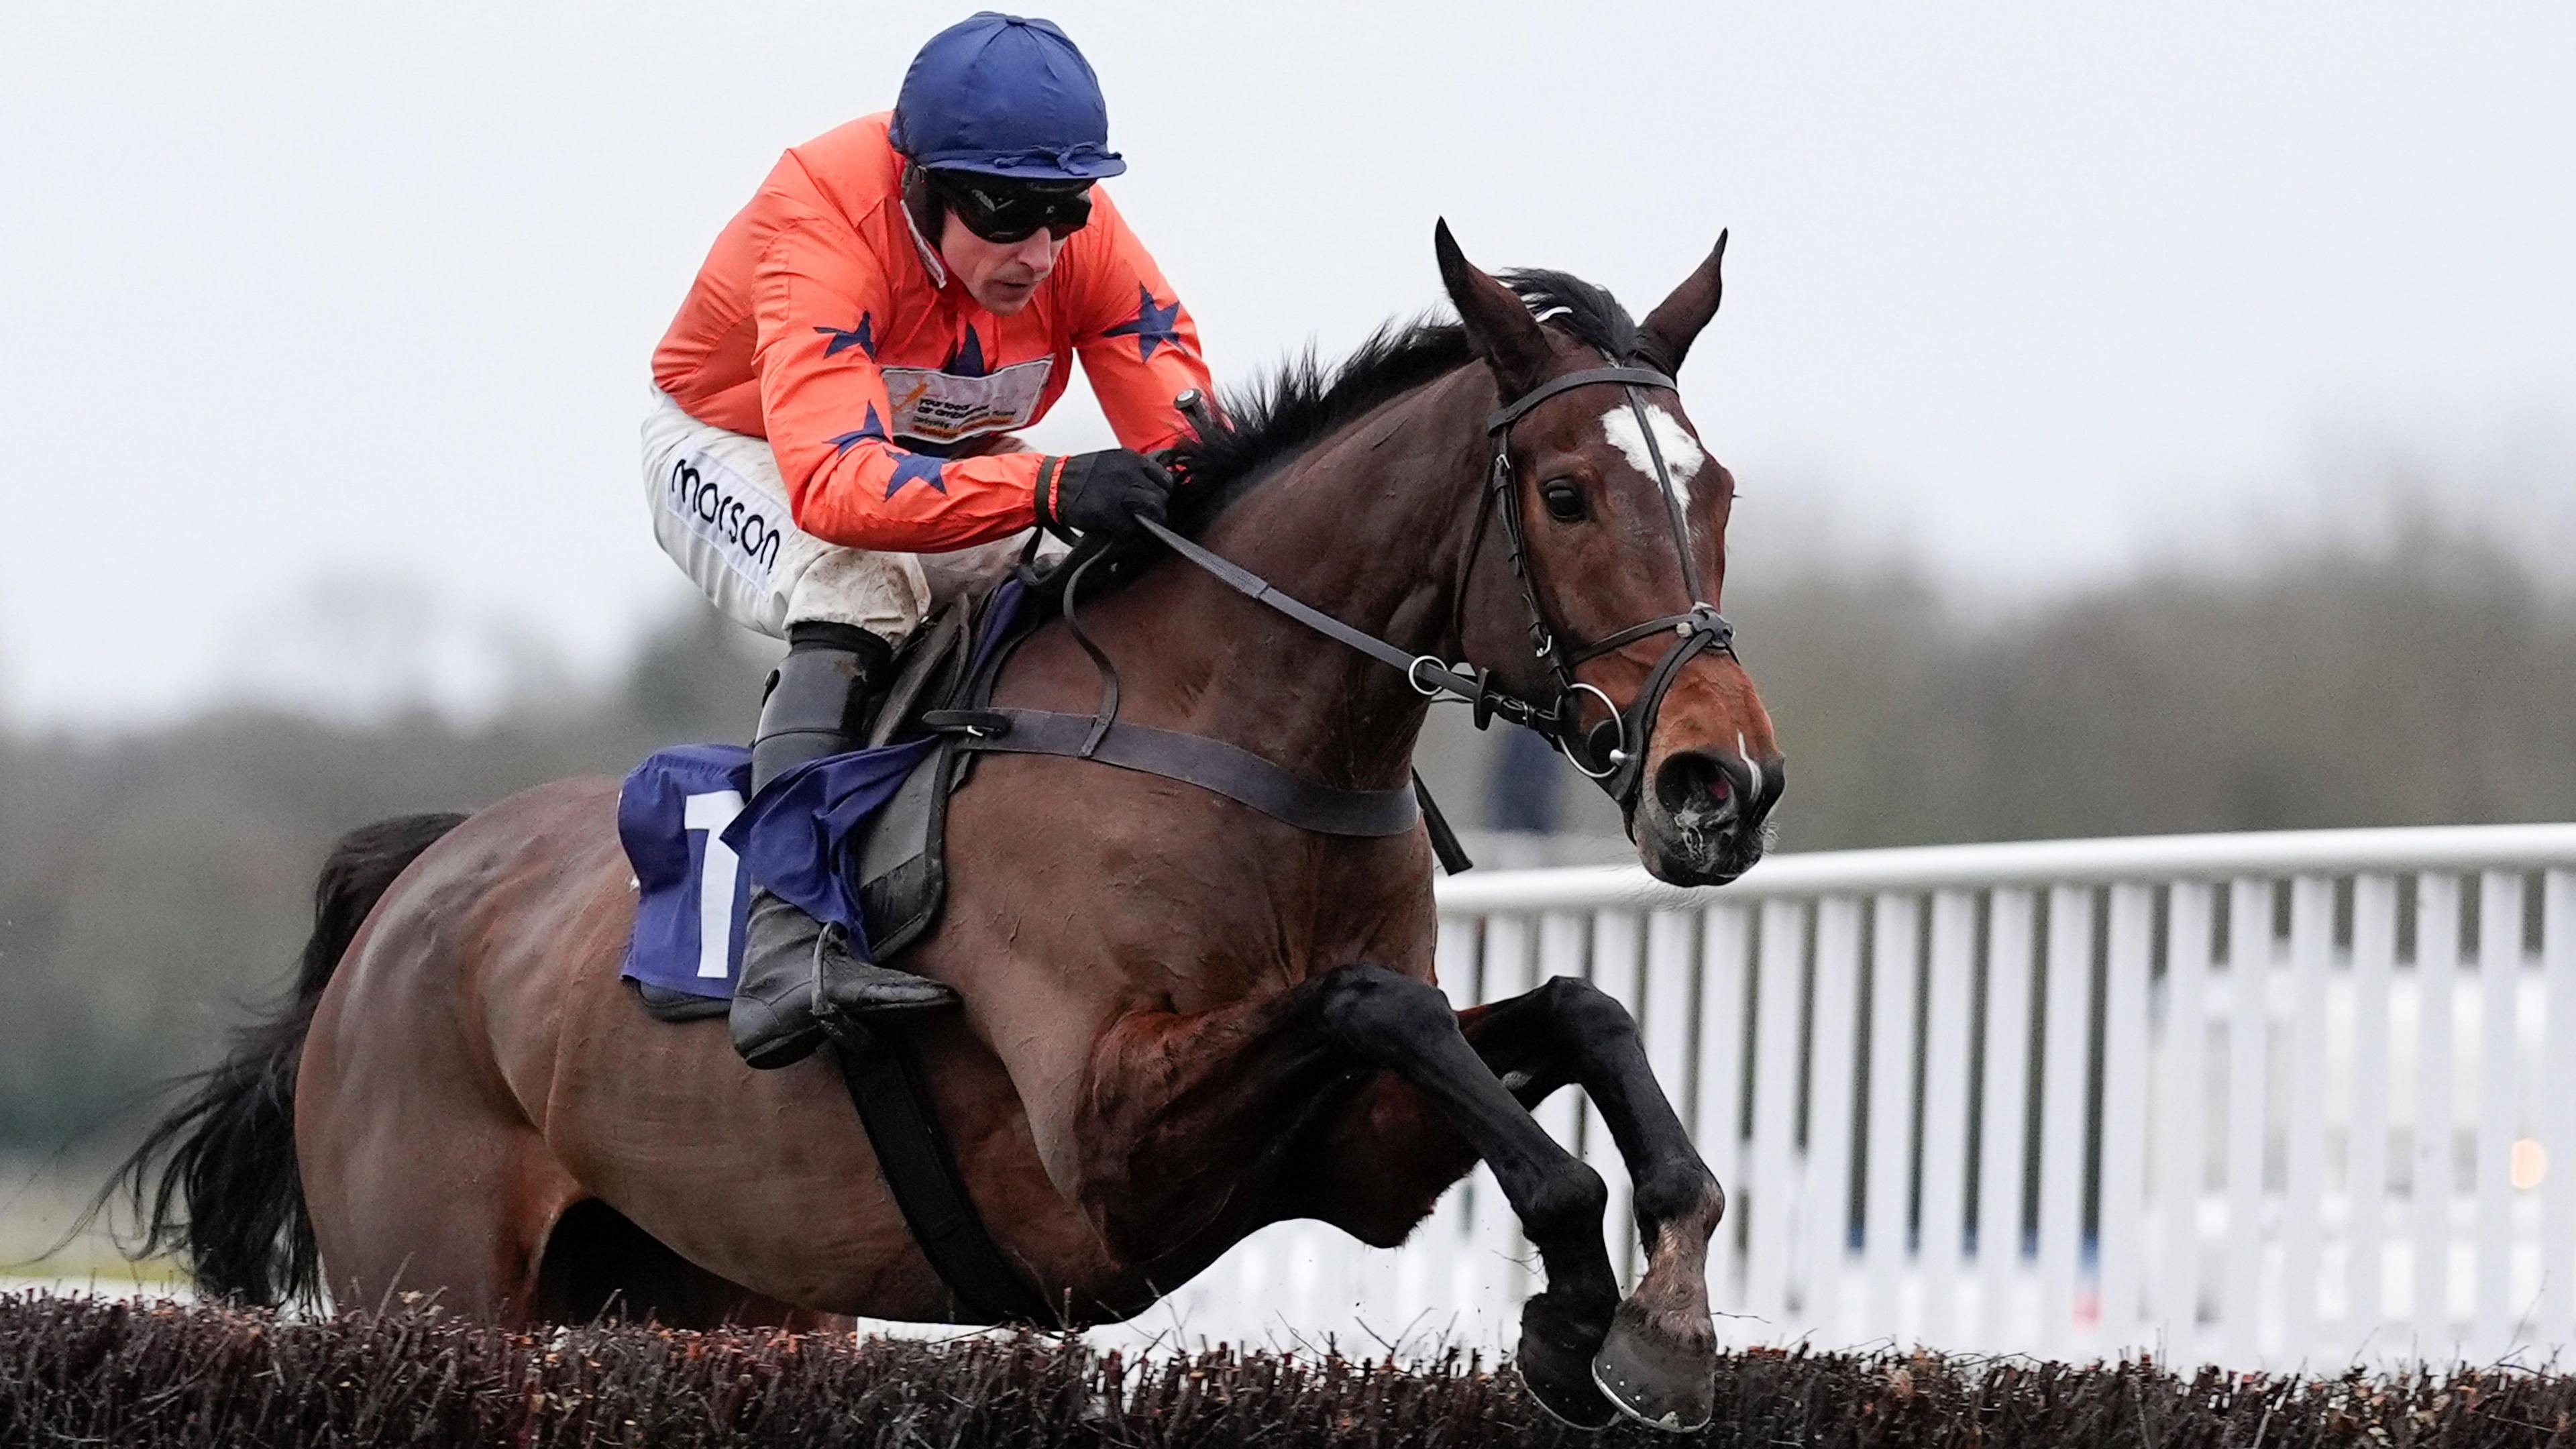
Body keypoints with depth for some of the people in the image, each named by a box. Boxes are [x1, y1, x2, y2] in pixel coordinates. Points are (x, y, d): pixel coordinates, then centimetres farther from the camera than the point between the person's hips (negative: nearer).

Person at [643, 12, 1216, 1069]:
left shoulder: (1084, 236, -25)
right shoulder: (826, 223, -40)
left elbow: (1185, 437, -25)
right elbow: (832, 481, -54)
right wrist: (1051, 488, -66)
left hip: (953, 460, 6)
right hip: (734, 451, -6)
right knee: (857, 582, -36)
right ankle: (787, 936, -43)